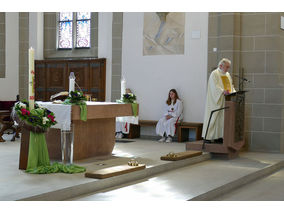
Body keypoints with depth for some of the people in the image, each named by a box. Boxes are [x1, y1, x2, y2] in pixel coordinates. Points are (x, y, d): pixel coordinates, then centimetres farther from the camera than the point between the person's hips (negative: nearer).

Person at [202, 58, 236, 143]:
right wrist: (223, 91, -32)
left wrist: (233, 92, 1)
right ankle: (208, 137, -3)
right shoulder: (214, 74, -6)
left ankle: (219, 136, 5)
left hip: (225, 100, 7)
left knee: (223, 118, 3)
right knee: (214, 118, -7)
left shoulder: (228, 74, 18)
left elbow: (231, 85, 20)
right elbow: (215, 87, -18)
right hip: (216, 101, -7)